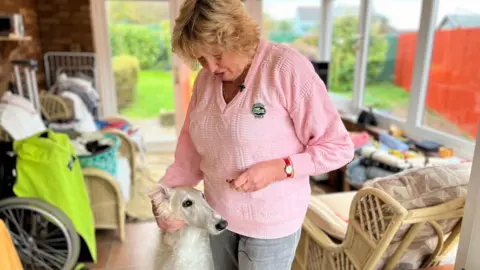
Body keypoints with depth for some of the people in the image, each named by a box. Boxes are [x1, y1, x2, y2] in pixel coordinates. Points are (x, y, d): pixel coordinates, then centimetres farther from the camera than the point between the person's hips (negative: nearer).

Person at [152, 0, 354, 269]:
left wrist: (279, 168, -26)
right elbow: (191, 142, 6)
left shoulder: (287, 68, -19)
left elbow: (339, 147, -16)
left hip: (270, 223, -5)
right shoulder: (205, 78, 0)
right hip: (218, 215, 6)